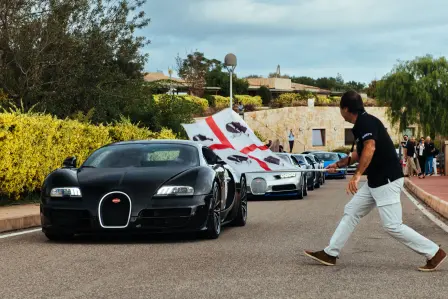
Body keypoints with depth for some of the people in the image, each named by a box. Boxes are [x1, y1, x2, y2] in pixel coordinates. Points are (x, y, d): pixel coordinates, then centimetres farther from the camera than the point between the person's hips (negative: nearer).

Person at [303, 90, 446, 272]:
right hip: (376, 180, 10)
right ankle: (330, 254, 17)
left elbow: (370, 148, -35)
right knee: (351, 212, 12)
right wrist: (340, 164, 31)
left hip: (387, 180, -10)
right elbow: (361, 153, 29)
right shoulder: (362, 123, 14)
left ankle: (434, 253, 0)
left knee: (392, 226, -9)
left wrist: (357, 175, -44)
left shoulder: (366, 122, -17)